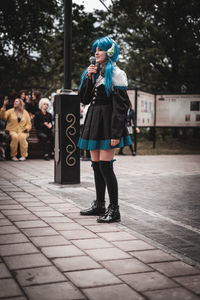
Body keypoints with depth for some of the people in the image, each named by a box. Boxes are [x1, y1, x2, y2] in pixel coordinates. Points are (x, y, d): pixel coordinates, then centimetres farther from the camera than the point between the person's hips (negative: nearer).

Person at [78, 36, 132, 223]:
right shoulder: (93, 72, 18)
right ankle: (99, 205, 21)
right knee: (96, 165, 10)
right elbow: (84, 99, 13)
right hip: (94, 120, 8)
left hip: (107, 122, -8)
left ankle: (114, 209, -4)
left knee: (105, 165, -11)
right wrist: (88, 78, 0)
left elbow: (120, 106, -12)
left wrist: (116, 132, -20)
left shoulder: (116, 74, -5)